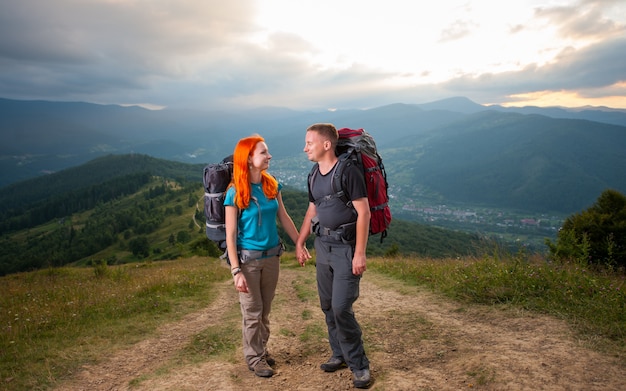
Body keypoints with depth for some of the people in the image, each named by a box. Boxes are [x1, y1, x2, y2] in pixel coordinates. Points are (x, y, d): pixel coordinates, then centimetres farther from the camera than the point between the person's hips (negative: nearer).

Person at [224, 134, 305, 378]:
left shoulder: (271, 185, -1)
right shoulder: (235, 193, -16)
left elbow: (284, 218, 9)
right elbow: (230, 235, -15)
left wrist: (299, 245, 11)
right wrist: (236, 271, -18)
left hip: (272, 256, 5)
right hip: (248, 259, -5)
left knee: (265, 310, 17)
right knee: (252, 311, 8)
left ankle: (262, 350, 35)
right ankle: (254, 358, 25)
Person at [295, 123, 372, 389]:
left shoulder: (348, 171, -14)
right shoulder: (314, 175, 9)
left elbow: (364, 212, -16)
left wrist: (360, 253, -19)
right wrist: (299, 243, 17)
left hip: (346, 247, -7)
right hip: (322, 245, 7)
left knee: (341, 307, -9)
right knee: (327, 306, 12)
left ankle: (358, 365, 10)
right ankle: (340, 354, 29)